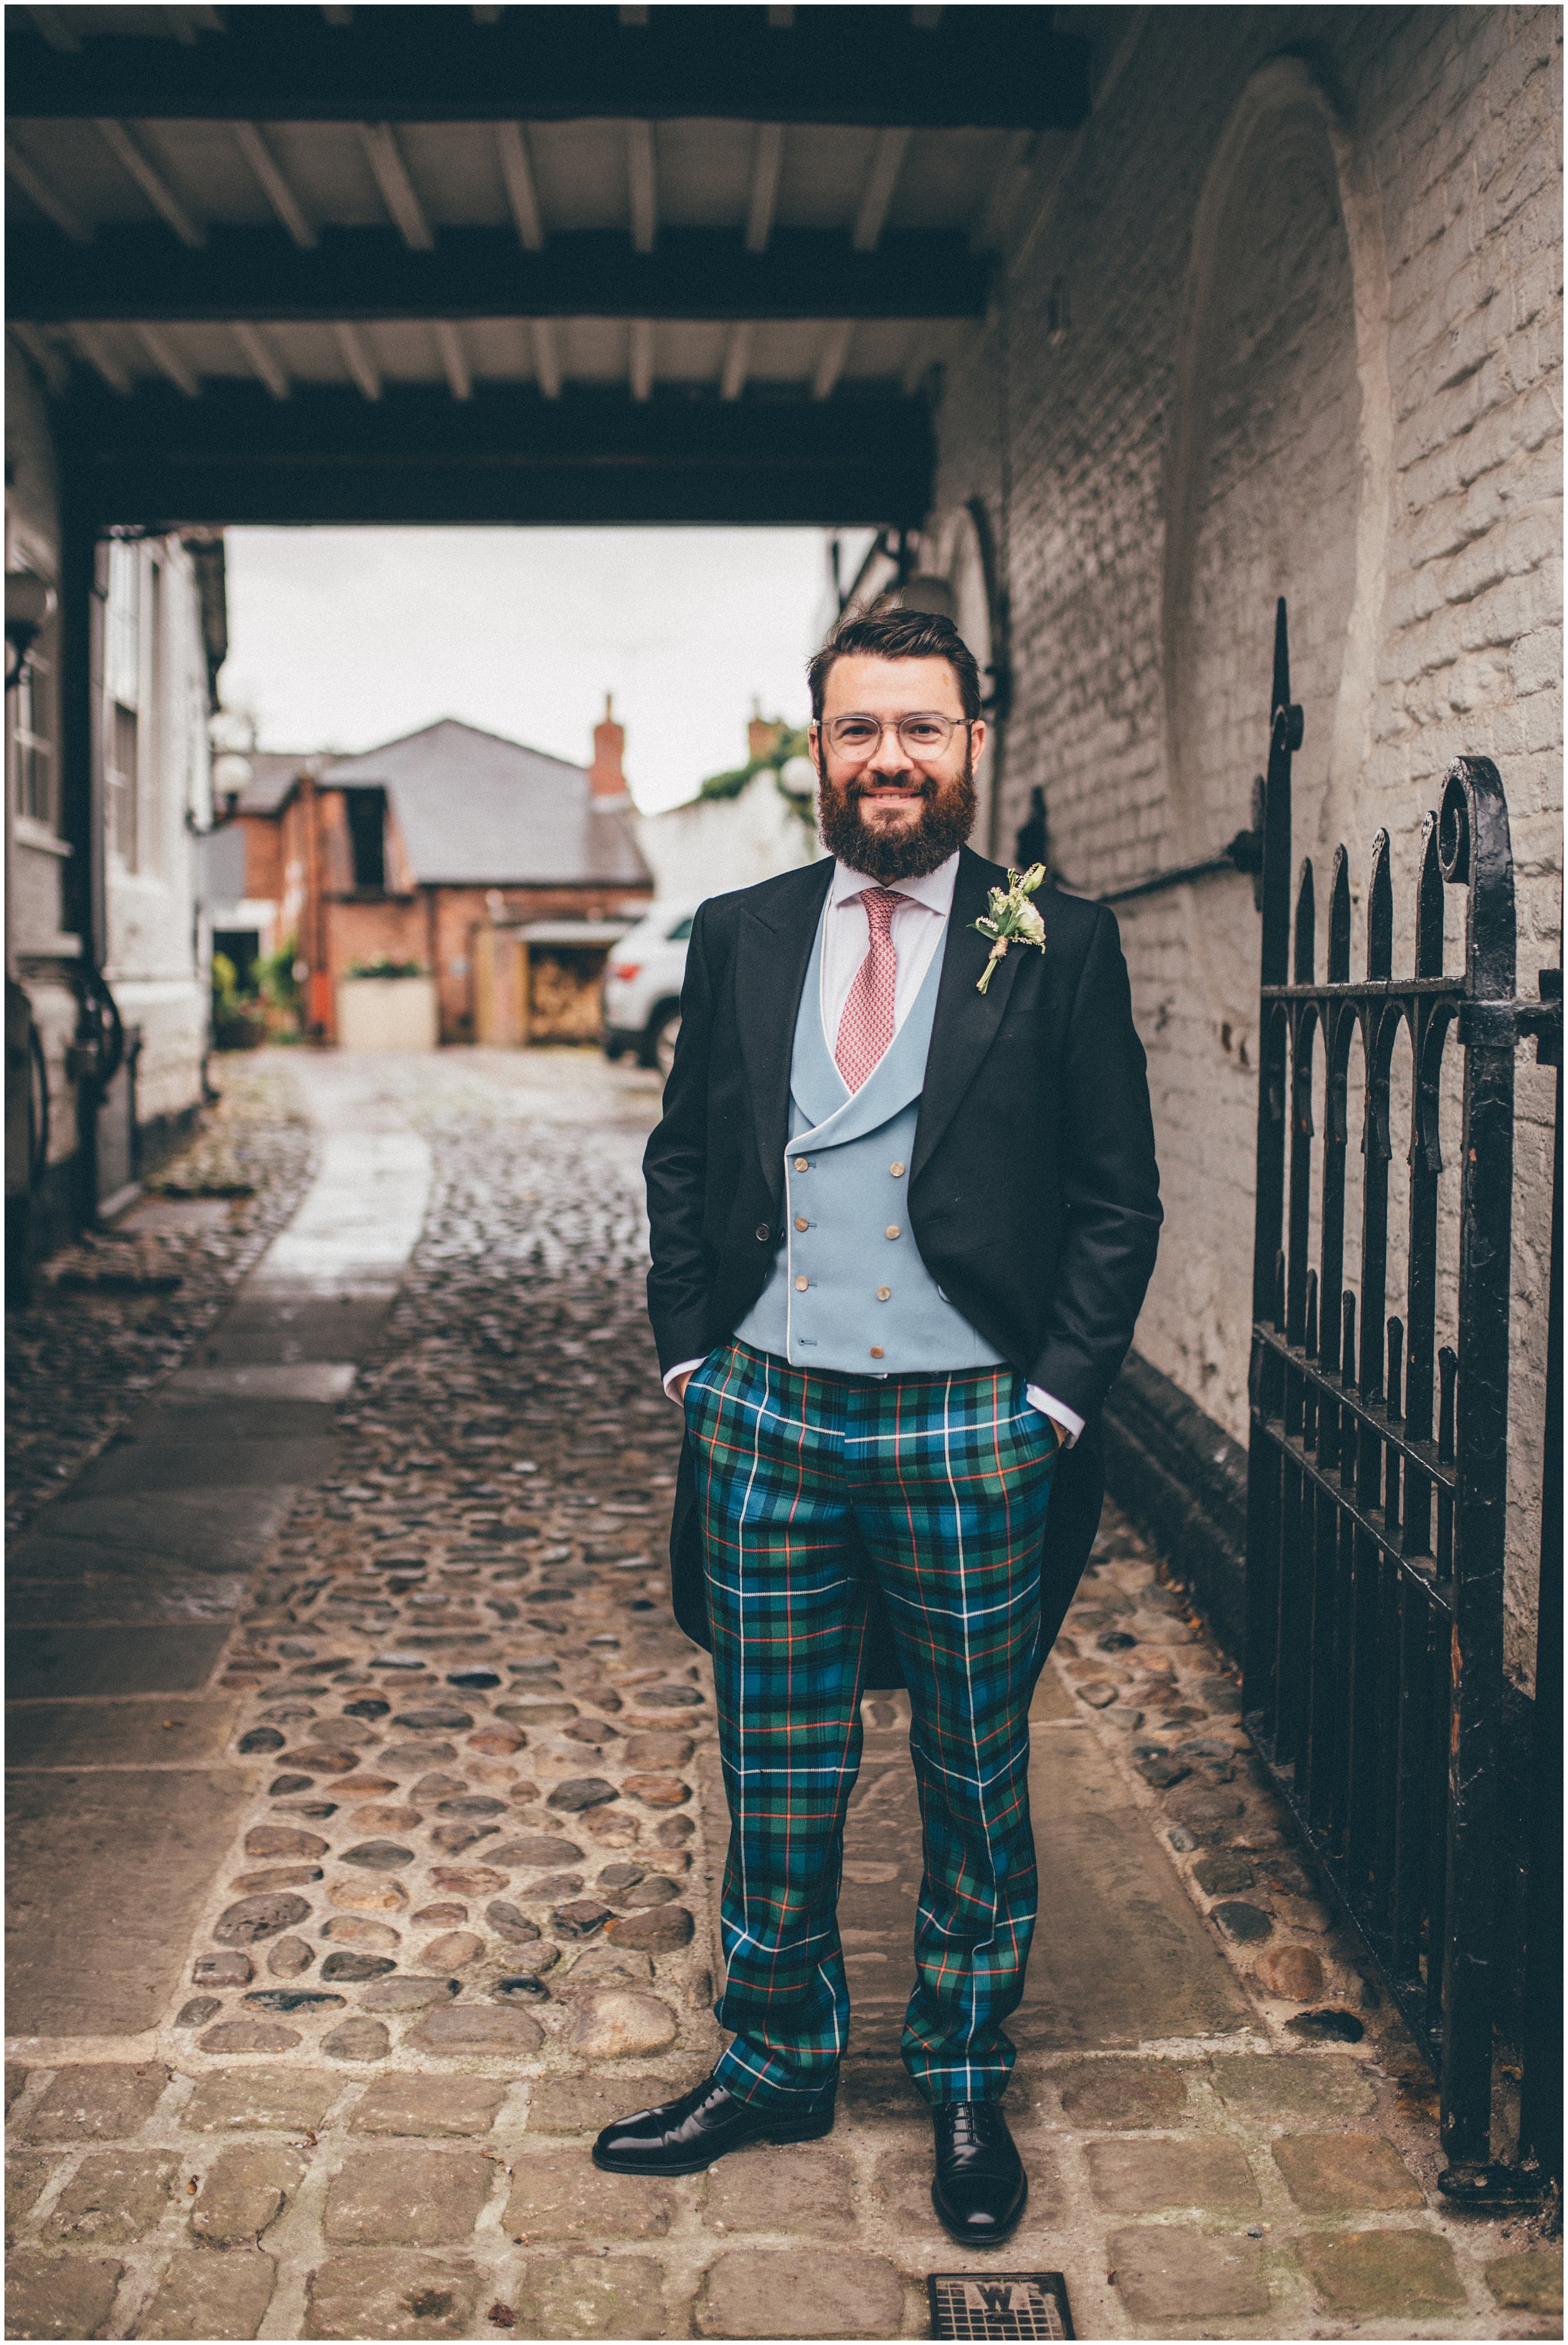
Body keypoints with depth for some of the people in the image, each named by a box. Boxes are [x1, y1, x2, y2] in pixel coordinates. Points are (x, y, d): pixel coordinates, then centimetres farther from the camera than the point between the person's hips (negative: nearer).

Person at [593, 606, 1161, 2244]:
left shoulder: (1058, 948, -1)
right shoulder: (737, 939, 7)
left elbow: (1119, 1201, 0)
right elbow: (679, 1163, 14)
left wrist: (1056, 1400, -7)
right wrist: (691, 1356, 5)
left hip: (972, 1432, -2)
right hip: (767, 1424, 2)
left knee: (976, 1782, 12)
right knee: (776, 1780, 13)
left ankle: (965, 2083, 32)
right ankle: (775, 2067, 33)